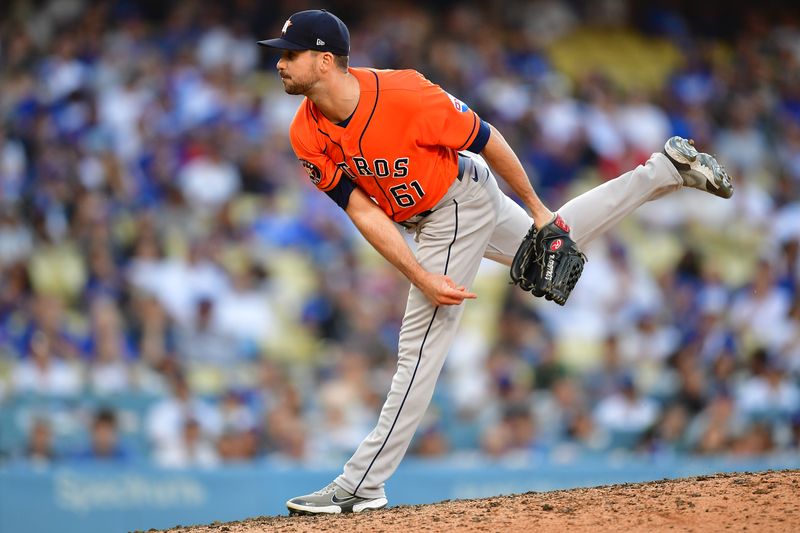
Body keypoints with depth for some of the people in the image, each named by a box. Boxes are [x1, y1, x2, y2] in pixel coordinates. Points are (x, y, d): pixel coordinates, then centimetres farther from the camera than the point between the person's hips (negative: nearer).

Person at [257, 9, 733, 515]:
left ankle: (362, 485, -4)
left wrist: (536, 208, -10)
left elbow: (484, 139, -20)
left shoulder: (402, 94, -33)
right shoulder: (306, 135, -16)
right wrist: (422, 278, -25)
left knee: (421, 342, -8)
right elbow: (363, 211, -16)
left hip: (462, 198, -7)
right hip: (427, 218, 7)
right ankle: (665, 171, 37)